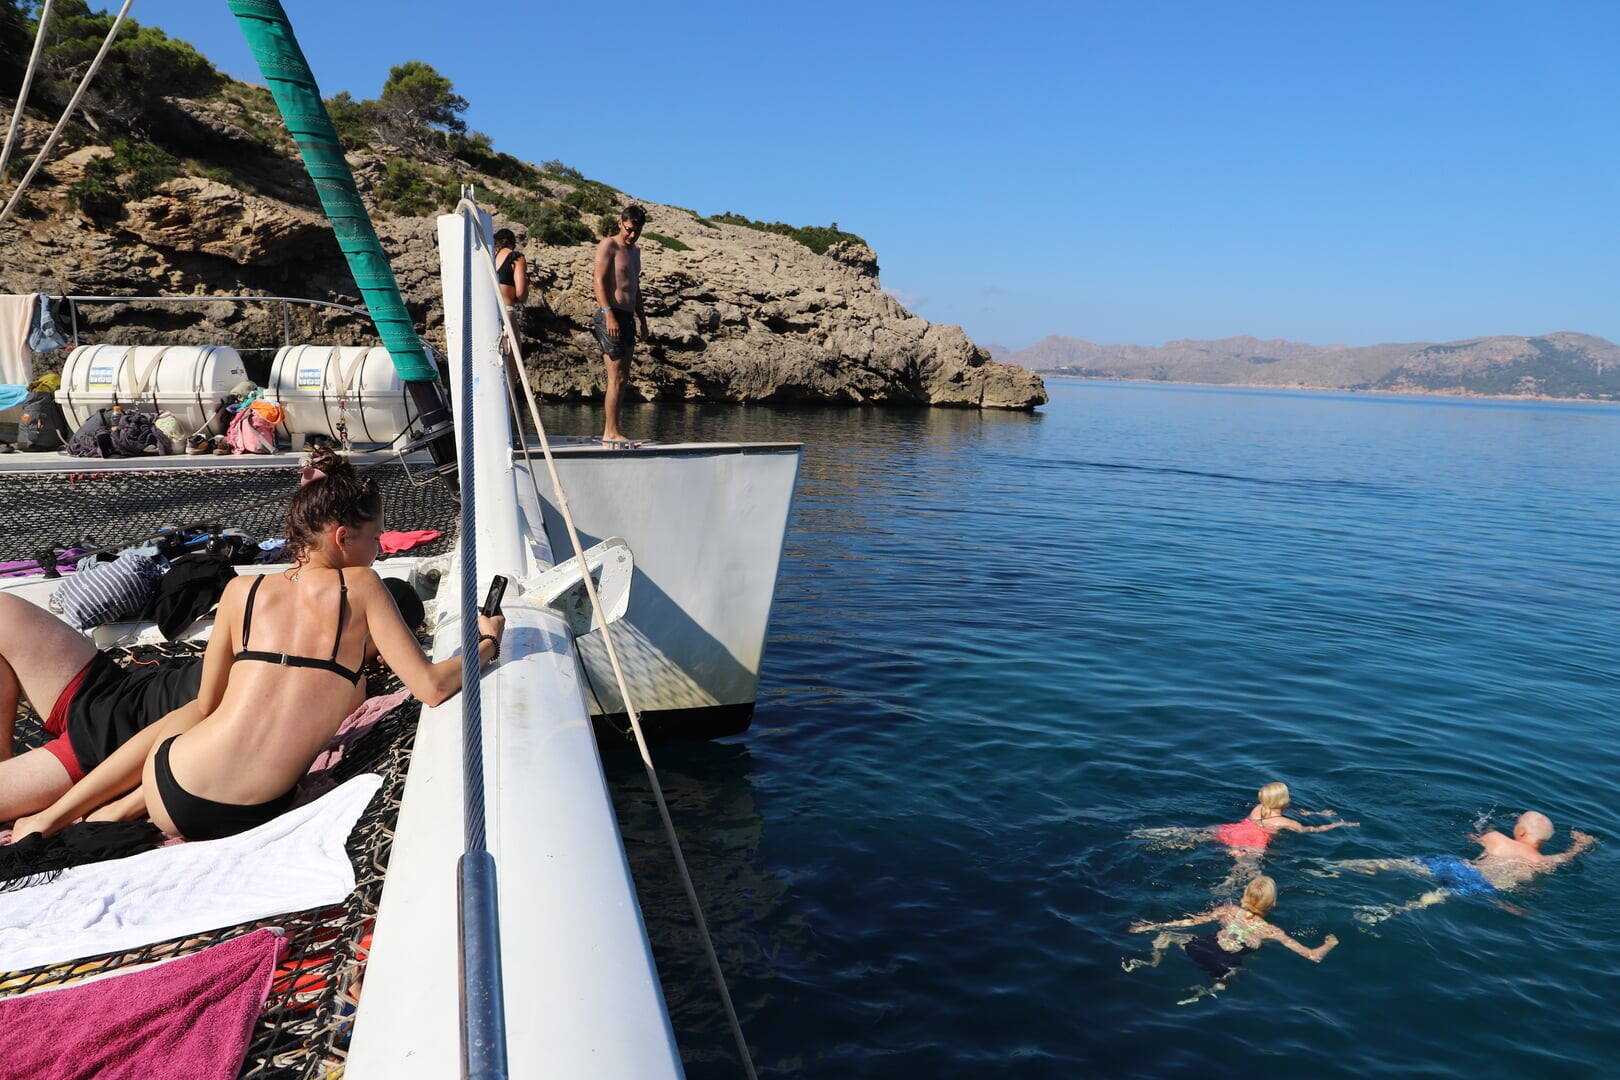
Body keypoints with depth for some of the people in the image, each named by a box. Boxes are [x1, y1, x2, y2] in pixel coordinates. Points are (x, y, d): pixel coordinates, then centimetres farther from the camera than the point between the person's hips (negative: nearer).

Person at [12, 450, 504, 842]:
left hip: (176, 797, 1)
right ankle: (121, 810, 18)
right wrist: (487, 642, 5)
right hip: (253, 813, -1)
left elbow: (207, 705, 14)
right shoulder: (362, 587, -4)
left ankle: (52, 816, 38)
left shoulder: (242, 590, 5)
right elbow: (431, 686, -11)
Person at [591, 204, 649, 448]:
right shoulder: (608, 246, -3)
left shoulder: (634, 251, 23)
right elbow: (599, 280, -13)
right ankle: (611, 433, -11)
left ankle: (609, 432, 9)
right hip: (611, 317, -9)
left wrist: (642, 320, 23)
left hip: (627, 317, 9)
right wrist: (609, 314, -23)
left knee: (622, 378, 6)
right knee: (616, 377, -12)